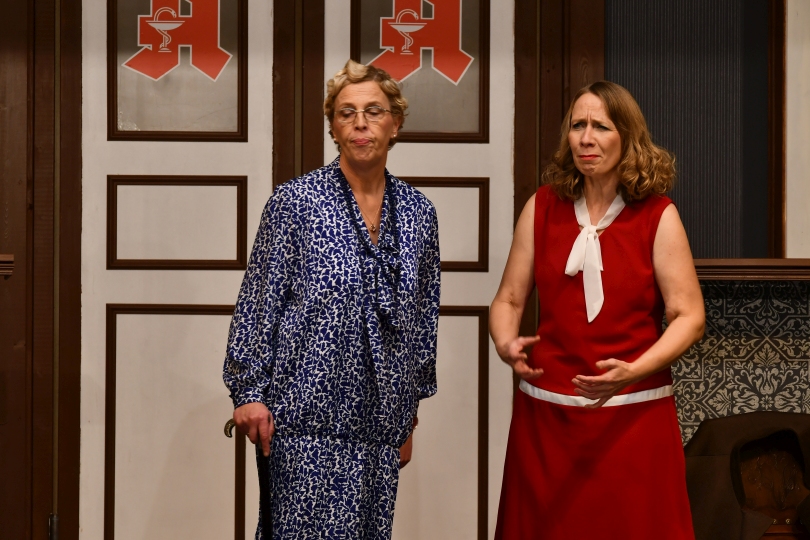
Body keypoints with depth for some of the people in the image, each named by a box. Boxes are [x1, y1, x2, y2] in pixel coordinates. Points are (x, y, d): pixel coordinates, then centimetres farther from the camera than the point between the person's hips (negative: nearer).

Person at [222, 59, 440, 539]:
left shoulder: (419, 213, 8)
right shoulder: (295, 201, -4)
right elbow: (259, 301, -3)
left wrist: (410, 415, 16)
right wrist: (249, 390, -7)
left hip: (379, 419, 4)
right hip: (307, 414, -4)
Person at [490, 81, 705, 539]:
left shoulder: (658, 216, -3)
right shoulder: (543, 207, 6)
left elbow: (689, 316, -6)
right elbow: (509, 300, 9)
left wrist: (632, 371, -21)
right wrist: (506, 344, -13)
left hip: (634, 417, -2)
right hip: (545, 415, 2)